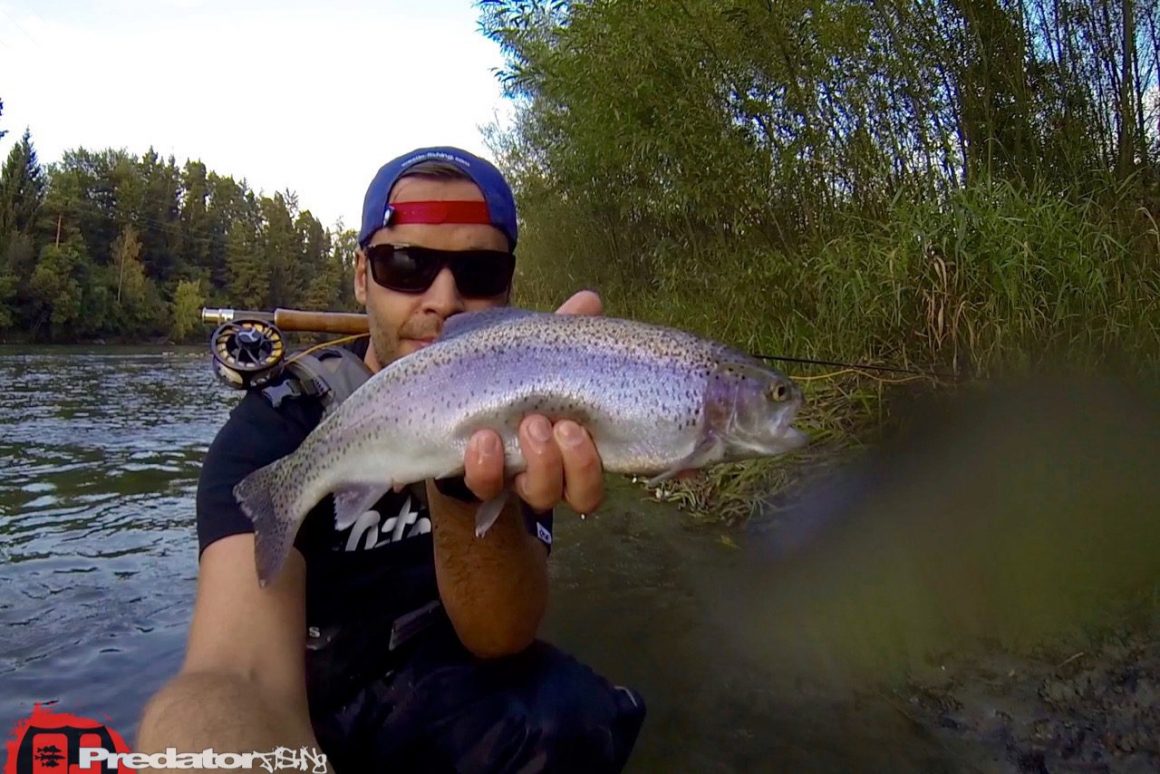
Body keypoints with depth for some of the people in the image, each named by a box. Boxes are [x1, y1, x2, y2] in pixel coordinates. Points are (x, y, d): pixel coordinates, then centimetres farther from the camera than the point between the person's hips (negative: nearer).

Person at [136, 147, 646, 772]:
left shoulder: (519, 414, -11)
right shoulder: (279, 425, -18)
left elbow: (500, 639, -22)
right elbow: (241, 673, -33)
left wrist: (467, 482, -41)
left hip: (444, 703, 2)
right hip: (298, 711, -1)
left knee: (567, 714, -27)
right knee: (197, 718, -32)